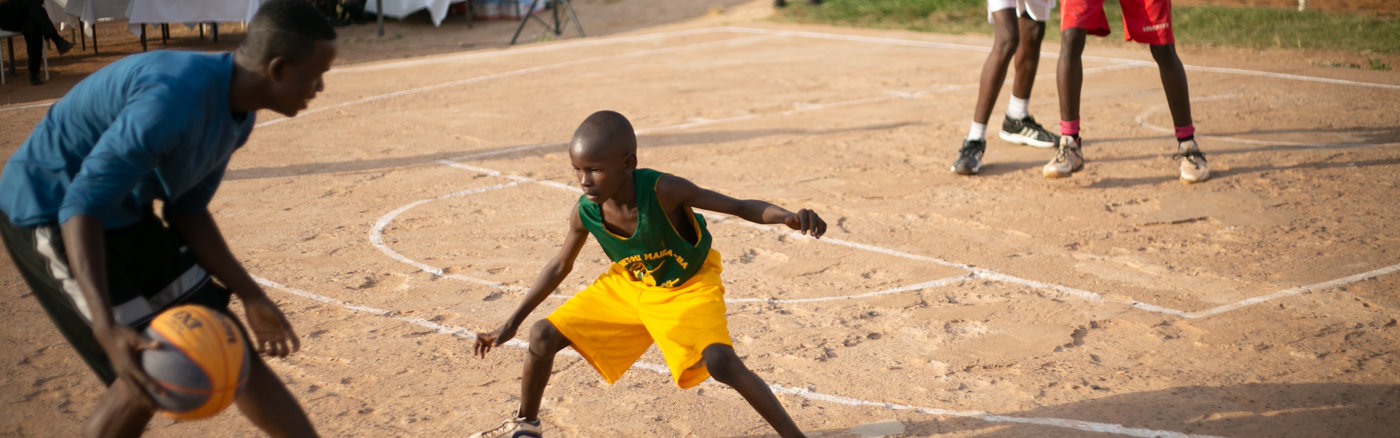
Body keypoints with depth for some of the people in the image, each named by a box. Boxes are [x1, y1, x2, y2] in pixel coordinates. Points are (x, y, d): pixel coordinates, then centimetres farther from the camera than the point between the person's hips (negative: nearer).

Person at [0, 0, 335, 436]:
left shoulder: (238, 110, -2)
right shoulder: (174, 99, -32)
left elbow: (187, 212, 6)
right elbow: (81, 207, -33)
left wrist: (251, 297, 2)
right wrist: (108, 328, -43)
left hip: (126, 215, 8)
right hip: (50, 215, -8)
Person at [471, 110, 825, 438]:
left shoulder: (663, 191, -36)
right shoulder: (585, 212, -21)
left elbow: (742, 207, -33)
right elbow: (559, 267, -3)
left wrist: (789, 217, -55)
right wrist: (511, 324, 3)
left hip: (689, 287, -5)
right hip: (627, 286, 5)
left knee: (720, 361, -30)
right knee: (543, 336, 0)